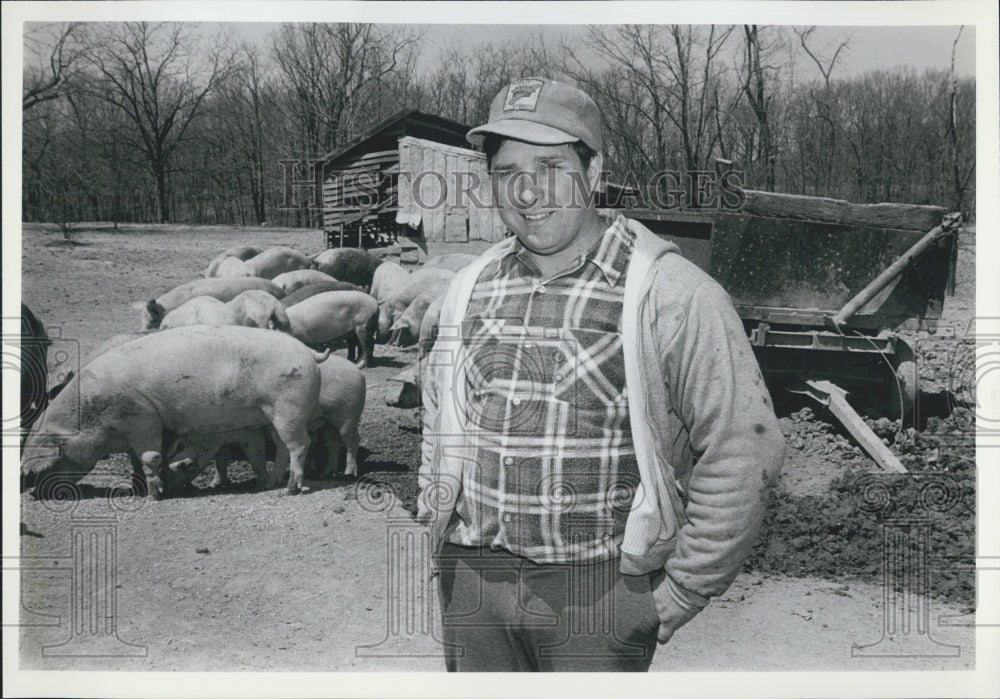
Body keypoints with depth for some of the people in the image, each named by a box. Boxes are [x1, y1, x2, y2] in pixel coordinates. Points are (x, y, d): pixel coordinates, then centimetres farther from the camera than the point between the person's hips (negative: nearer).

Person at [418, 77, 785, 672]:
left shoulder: (671, 294, -11)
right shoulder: (470, 289, 6)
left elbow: (742, 451, -13)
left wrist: (681, 590, -11)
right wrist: (441, 535, 11)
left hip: (599, 590, -4)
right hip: (471, 579, 5)